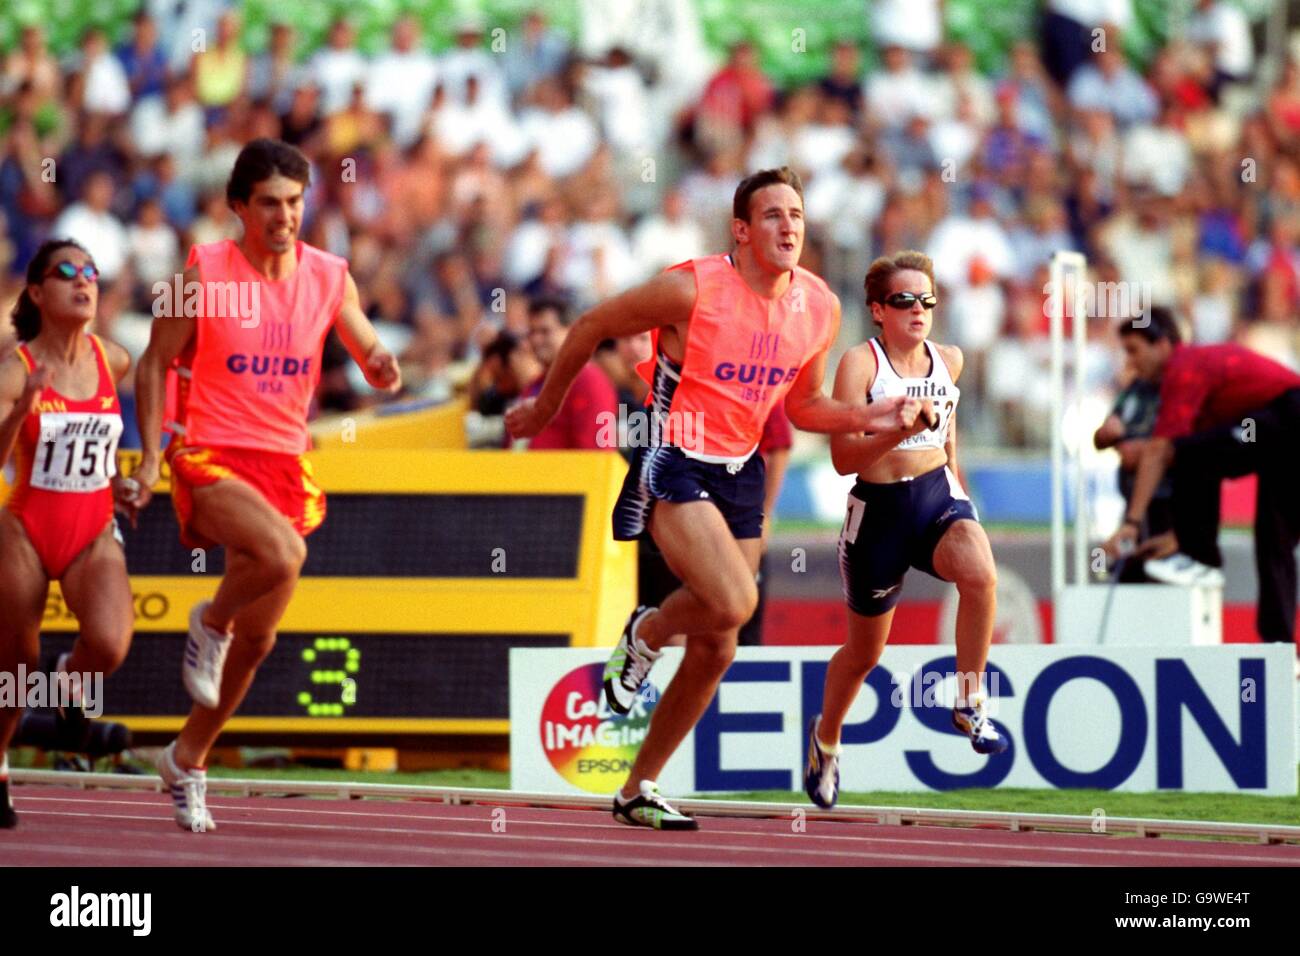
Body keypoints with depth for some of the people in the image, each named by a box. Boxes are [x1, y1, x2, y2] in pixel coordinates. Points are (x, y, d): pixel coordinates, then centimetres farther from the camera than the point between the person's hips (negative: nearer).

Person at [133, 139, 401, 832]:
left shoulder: (329, 277, 3)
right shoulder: (205, 271, -5)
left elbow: (375, 364, 9)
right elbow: (155, 363, 2)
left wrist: (383, 367, -15)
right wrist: (151, 455, -5)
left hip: (284, 464, 5)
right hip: (212, 457, -5)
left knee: (258, 639, 8)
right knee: (282, 553, -34)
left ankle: (187, 761, 28)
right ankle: (210, 622, -2)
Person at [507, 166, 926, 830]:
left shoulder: (820, 310, 0)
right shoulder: (691, 290, -17)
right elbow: (591, 327, -4)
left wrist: (867, 419, -3)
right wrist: (544, 407, 8)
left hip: (739, 474, 6)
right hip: (673, 468, -6)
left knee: (716, 649, 7)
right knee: (733, 602, -28)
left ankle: (638, 789, 22)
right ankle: (644, 635, 6)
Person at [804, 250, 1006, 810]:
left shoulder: (949, 360, 5)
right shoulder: (860, 363, -11)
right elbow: (842, 457, -19)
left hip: (939, 496, 3)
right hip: (879, 509, -3)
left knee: (980, 573, -33)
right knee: (865, 652, 13)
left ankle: (971, 705, -19)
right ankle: (826, 736, 43)